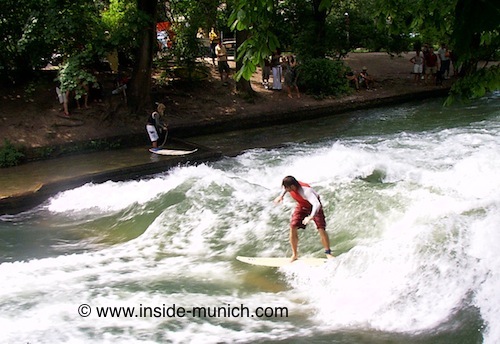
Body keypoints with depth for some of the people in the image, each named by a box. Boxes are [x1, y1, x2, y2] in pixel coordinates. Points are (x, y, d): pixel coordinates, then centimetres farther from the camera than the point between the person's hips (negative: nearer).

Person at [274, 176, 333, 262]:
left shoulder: (306, 191, -43)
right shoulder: (291, 185, -24)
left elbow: (317, 204, -55)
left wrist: (311, 217, -67)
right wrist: (281, 195, -4)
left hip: (314, 206, -5)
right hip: (302, 206, 5)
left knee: (321, 228, -16)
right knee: (293, 227, -7)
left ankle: (328, 253, 2)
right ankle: (295, 254, 5)